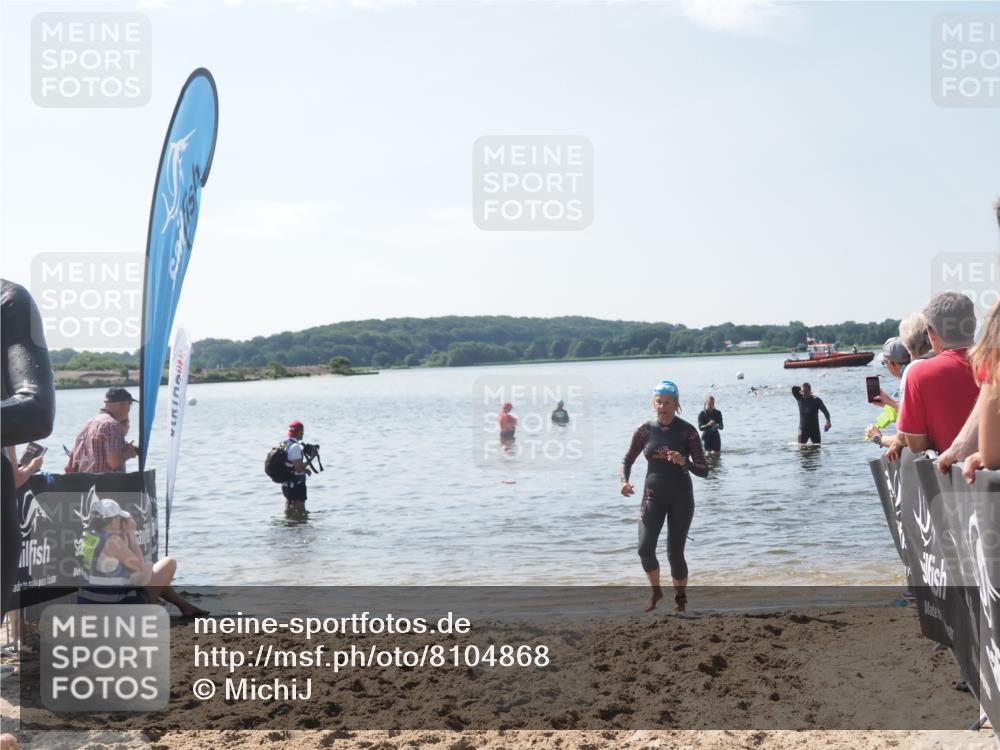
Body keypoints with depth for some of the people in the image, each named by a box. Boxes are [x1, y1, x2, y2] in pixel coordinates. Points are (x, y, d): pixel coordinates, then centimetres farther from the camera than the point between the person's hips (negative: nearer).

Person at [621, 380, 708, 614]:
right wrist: (624, 481, -10)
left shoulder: (687, 431, -9)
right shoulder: (645, 430, -1)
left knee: (675, 552, -3)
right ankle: (656, 591, 18)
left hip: (681, 497, -2)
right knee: (645, 549, -9)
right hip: (653, 496, 2)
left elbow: (704, 471, -11)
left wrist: (684, 462, -31)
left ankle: (680, 599, 21)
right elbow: (627, 460, 10)